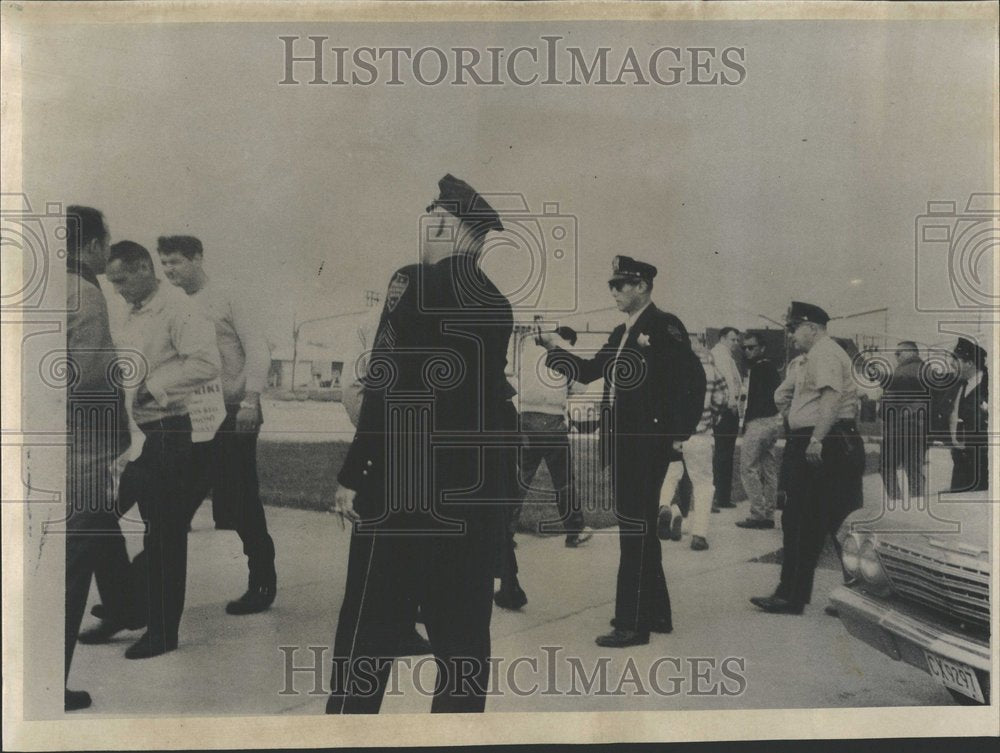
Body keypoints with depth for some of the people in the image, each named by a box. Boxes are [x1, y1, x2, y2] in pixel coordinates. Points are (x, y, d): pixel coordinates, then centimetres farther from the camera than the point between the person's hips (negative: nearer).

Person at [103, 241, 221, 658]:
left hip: (164, 433, -9)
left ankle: (163, 631, 11)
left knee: (164, 535, -1)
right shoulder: (133, 315, 15)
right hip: (130, 432, 9)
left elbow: (207, 362, -25)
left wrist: (151, 387, -22)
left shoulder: (177, 311, -13)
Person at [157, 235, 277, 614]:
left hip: (233, 415, -6)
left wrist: (250, 400, -20)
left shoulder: (228, 299, -3)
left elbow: (257, 350, -10)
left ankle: (263, 584, 12)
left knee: (243, 504, -1)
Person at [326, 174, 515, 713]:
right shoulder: (494, 300, 10)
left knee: (370, 625, 3)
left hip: (410, 484, -6)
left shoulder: (414, 283, -9)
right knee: (463, 626, 12)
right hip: (478, 487, 7)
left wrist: (353, 476, -10)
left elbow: (389, 385, -13)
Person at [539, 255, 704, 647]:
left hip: (647, 442, -9)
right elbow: (588, 371, 15)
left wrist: (680, 431, -16)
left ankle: (632, 623, 3)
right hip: (622, 439, 9)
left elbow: (694, 377, -16)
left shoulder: (664, 325, -10)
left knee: (635, 528, -5)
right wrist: (555, 347, 6)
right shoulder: (621, 334, 16)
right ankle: (656, 613, 27)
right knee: (638, 528, 15)